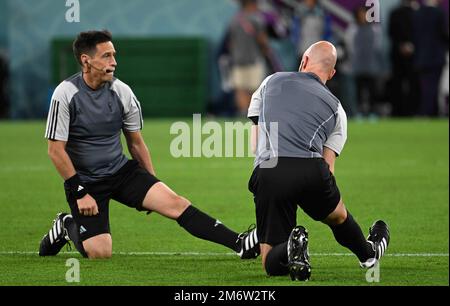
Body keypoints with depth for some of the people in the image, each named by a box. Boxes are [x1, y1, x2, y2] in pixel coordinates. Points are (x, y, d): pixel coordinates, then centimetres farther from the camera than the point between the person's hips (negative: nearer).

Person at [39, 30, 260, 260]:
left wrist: (152, 187, 11)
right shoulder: (66, 95, -16)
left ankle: (240, 243, -21)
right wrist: (80, 193, -15)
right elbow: (56, 150, -14)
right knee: (100, 253, -16)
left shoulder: (122, 92, -3)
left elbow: (136, 143, 10)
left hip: (122, 171, 4)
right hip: (84, 181, -4)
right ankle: (67, 227, 16)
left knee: (174, 202, -17)